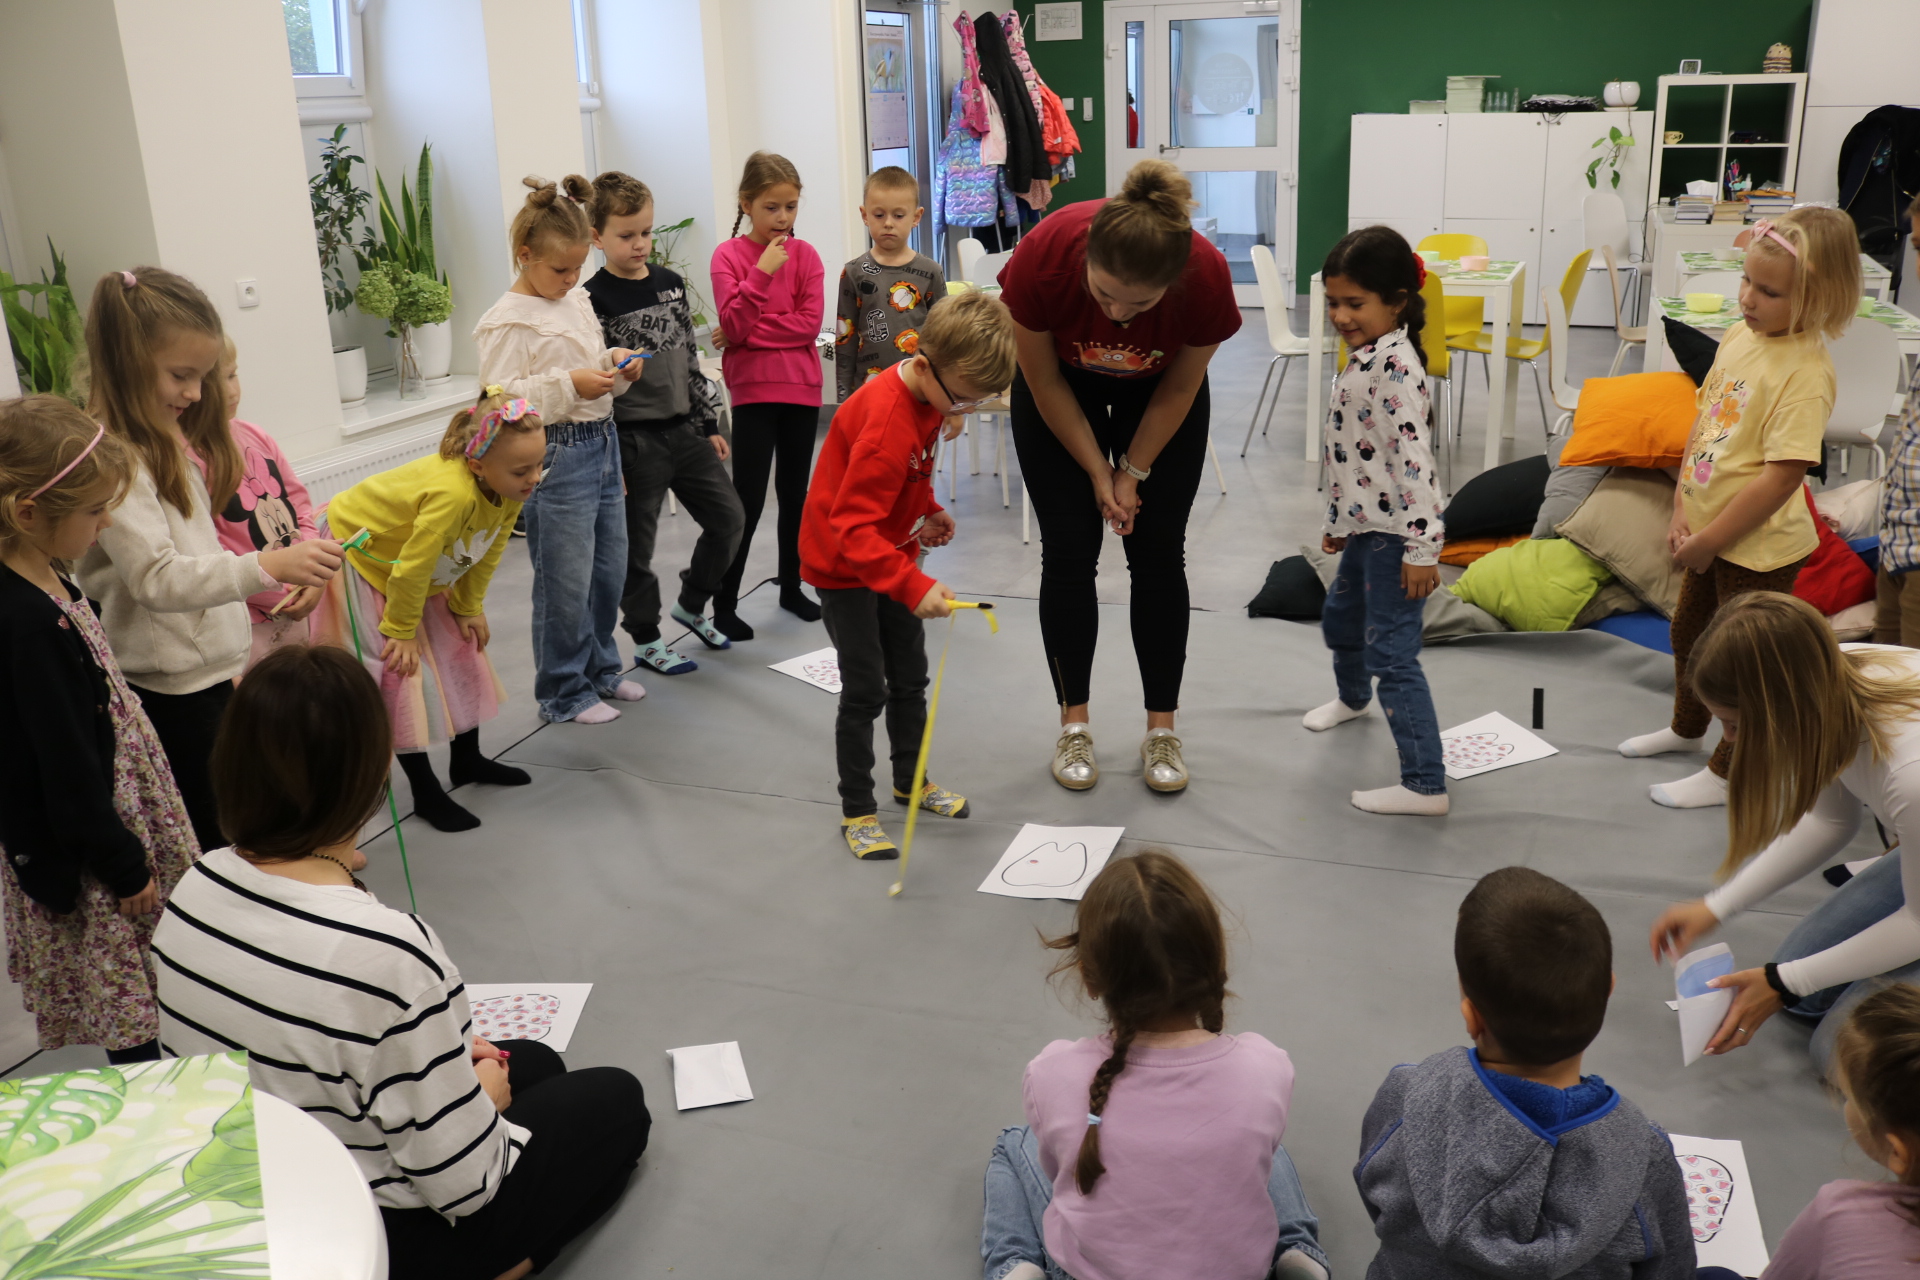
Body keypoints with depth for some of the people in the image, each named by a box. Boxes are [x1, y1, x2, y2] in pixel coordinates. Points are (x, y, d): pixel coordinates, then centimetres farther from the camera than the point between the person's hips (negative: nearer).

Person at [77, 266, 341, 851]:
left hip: (210, 667, 9)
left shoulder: (168, 438, 12)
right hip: (171, 687, -9)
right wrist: (269, 566, -38)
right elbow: (156, 579, -27)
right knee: (210, 841, -1)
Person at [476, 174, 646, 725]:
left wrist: (616, 366, 2)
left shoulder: (578, 300, 11)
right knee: (567, 583, 0)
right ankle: (564, 693, 15)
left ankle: (600, 669, 34)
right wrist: (569, 385, -24)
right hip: (558, 457, -8)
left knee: (610, 570, 16)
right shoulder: (508, 322, -12)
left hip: (603, 443, 8)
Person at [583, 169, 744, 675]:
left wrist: (709, 423, 13)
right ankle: (646, 640, 21)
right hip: (632, 439, -6)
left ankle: (691, 605, 30)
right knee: (636, 546, 4)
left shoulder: (670, 282, 7)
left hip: (683, 429, 6)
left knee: (728, 517, 10)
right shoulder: (593, 300, -12)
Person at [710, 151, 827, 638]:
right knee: (748, 501, -4)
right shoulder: (729, 255, -4)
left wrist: (750, 330, -12)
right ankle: (724, 603, 5)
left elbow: (810, 323, -7)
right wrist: (761, 272, -21)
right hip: (753, 391, -3)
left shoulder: (805, 255, 3)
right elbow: (733, 327, -14)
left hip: (801, 389, 3)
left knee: (795, 493, 13)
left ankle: (791, 587, 27)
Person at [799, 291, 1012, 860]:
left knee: (910, 678, 17)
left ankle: (910, 781, 35)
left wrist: (928, 512, 0)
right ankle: (857, 812, 11)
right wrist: (914, 587, -46)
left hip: (890, 553, 9)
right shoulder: (886, 426, -34)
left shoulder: (929, 392, -6)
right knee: (865, 690, -4)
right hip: (843, 564, -8)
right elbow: (852, 529, -38)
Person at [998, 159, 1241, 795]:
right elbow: (1043, 382, -19)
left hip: (1157, 391, 0)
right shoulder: (1043, 256, -37)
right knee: (1069, 552, -3)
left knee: (1158, 553, -1)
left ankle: (1162, 730, 10)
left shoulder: (1207, 277, -36)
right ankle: (1073, 725, 10)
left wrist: (1133, 472, -7)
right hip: (1063, 387, 0)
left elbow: (1179, 389, -15)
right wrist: (1097, 472, -12)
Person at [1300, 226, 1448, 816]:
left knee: (1392, 655, -10)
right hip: (1364, 526, 10)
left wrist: (1422, 547, -29)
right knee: (1341, 618, 30)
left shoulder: (1395, 363, -21)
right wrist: (1337, 521, 24)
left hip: (1393, 533, -10)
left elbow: (1414, 457, -26)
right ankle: (1352, 698, 59)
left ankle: (1425, 786, -6)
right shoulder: (1364, 357, 10)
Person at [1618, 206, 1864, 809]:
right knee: (1689, 633, 27)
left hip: (1760, 545, -9)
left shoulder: (1806, 372, -25)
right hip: (1710, 532, 9)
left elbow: (1782, 476, -27)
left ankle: (1728, 773, 28)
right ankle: (1687, 727, 51)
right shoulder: (1739, 336, -1)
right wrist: (1682, 511, -3)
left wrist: (1708, 541, -21)